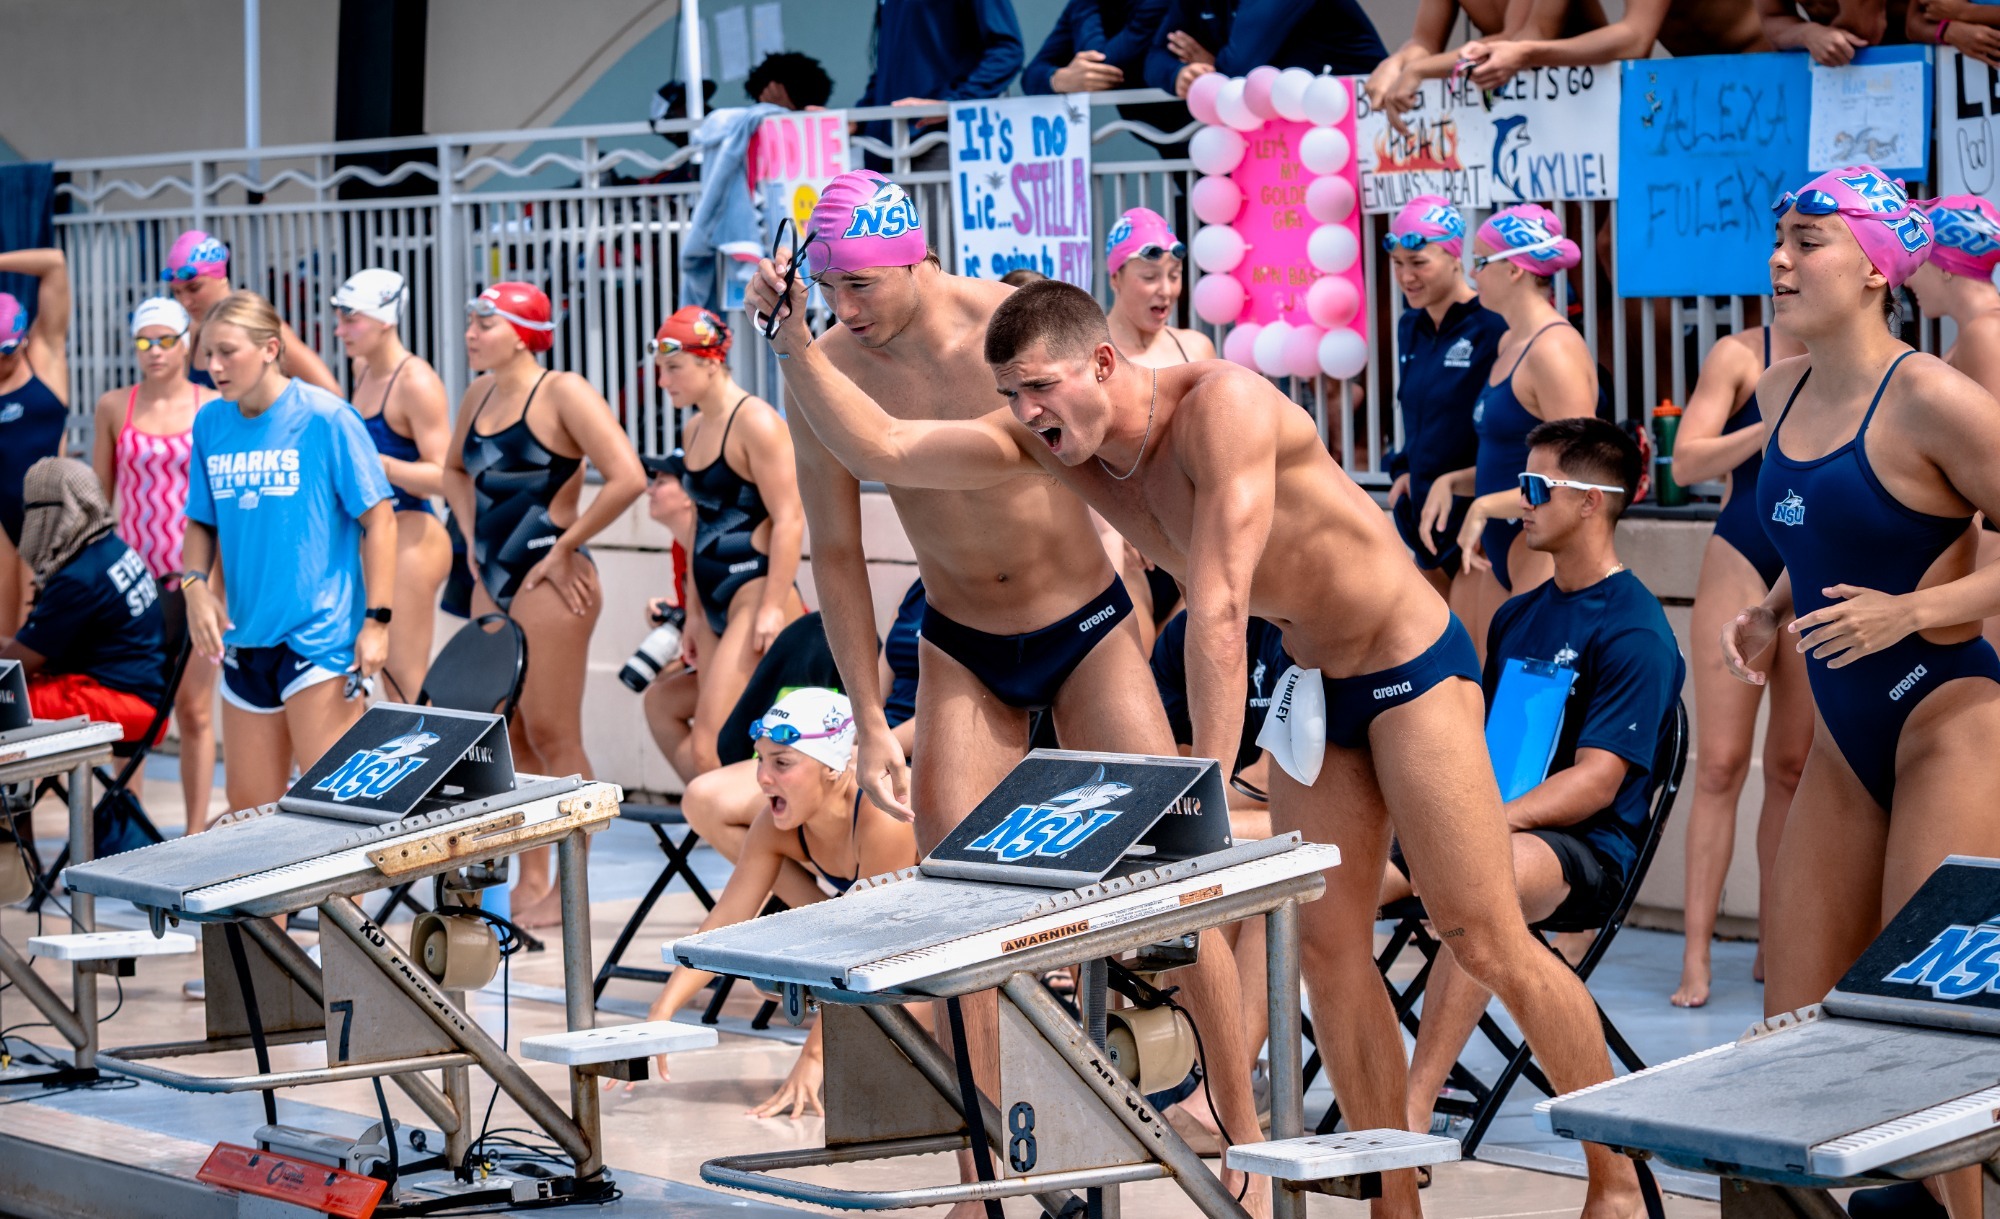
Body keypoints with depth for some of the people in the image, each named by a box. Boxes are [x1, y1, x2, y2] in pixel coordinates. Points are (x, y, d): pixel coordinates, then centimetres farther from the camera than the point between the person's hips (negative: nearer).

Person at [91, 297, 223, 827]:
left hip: (195, 577, -1)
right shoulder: (114, 408, 4)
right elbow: (98, 496, 9)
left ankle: (196, 833, 11)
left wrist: (224, 579, 0)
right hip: (132, 578, 1)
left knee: (195, 712, 4)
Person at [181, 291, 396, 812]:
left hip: (320, 635, -6)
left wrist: (376, 620, -13)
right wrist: (195, 585, -3)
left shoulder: (325, 418, -9)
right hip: (245, 638, 6)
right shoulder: (210, 424, 7)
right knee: (248, 804, 11)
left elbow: (378, 517, -8)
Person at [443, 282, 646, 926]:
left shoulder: (562, 394, -12)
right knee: (508, 737, 10)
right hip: (493, 582, 8)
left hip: (548, 582, -8)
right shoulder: (478, 396, 11)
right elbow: (456, 469, 32)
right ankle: (530, 880, 17)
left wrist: (564, 549, -16)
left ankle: (569, 891, -1)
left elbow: (627, 478, -22)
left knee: (552, 736, -6)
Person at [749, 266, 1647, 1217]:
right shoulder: (1050, 443, -6)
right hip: (1312, 682, 8)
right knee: (1327, 949, 3)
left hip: (1411, 664, -7)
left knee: (1484, 940, -8)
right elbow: (885, 450, -9)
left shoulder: (1222, 401, -28)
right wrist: (796, 342, -21)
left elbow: (1219, 604, -34)